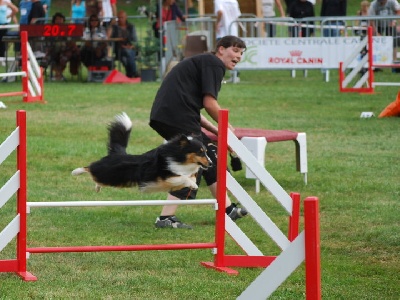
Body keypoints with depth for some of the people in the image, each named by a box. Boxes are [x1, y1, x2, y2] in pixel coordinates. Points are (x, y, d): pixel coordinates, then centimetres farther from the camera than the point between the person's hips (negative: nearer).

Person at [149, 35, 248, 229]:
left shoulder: (202, 62, 28)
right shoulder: (214, 64, -3)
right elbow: (209, 103, -13)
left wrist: (216, 130, 21)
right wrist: (228, 128, 1)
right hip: (178, 117, -10)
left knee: (209, 154, 19)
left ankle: (227, 208, 28)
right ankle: (166, 218, -8)